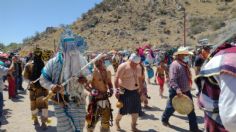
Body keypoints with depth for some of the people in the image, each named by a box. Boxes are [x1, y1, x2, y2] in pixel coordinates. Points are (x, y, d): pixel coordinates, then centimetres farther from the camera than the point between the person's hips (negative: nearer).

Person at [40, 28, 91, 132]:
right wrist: (51, 87, -24)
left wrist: (86, 78, -16)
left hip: (78, 102, 3)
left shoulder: (81, 60, -4)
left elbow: (89, 74, 8)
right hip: (61, 103, -2)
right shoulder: (54, 62, -12)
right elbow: (42, 79, -4)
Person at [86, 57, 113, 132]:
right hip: (95, 97, -6)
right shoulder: (93, 72, -13)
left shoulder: (107, 72, 6)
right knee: (92, 117, -1)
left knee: (106, 117, 16)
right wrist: (91, 90, -28)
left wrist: (111, 89, 1)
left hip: (105, 96, 6)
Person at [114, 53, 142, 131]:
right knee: (123, 110, 2)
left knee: (136, 110, 8)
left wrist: (140, 88, 14)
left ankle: (133, 126, 26)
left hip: (135, 91, 6)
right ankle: (117, 121, 32)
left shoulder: (139, 67, 5)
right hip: (125, 91, -6)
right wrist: (117, 90, -20)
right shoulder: (123, 66, -13)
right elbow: (116, 78, -15)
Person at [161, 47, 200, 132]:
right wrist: (177, 89, -37)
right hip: (176, 91, -8)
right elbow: (172, 79, -27)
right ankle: (164, 119, 38)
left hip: (186, 90, 8)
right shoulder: (175, 64, -19)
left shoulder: (184, 64, 9)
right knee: (171, 107, 12)